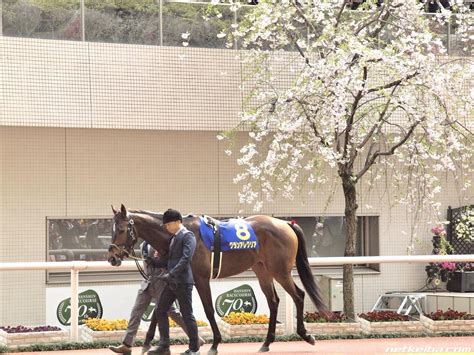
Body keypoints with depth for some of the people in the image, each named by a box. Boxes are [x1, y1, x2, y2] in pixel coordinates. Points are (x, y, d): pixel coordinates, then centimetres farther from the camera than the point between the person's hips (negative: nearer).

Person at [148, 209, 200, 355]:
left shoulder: (188, 236, -10)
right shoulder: (173, 238, 17)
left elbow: (186, 258, -22)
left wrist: (171, 273, -28)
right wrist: (153, 262, 8)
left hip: (183, 281, -9)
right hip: (172, 281, 9)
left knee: (187, 314, -2)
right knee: (160, 310, 8)